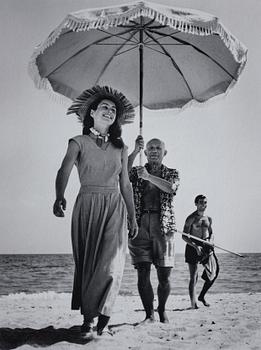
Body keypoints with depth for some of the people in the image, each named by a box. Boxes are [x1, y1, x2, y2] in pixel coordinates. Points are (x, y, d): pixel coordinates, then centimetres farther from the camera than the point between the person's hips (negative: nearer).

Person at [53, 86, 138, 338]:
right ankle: (88, 318, 10)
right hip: (87, 206, -2)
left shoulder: (120, 148, 13)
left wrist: (132, 217, 13)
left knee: (111, 262, -12)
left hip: (114, 208, 2)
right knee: (87, 262, 1)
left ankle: (97, 313, 1)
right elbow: (64, 171, -15)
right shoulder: (78, 143, 2)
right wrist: (59, 197, -34)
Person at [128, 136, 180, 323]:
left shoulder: (172, 173, 14)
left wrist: (149, 176, -17)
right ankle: (149, 314, 4)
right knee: (143, 272, -6)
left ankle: (162, 310, 22)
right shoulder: (137, 171, 15)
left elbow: (171, 187, -9)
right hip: (140, 225, 0)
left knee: (164, 274, 0)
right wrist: (135, 151, -14)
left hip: (163, 226, 0)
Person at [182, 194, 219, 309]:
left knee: (213, 272, -5)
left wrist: (210, 242, -1)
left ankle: (202, 296, 14)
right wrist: (196, 246, -18)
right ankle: (193, 303, 2)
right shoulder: (191, 218, -5)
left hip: (206, 247, 5)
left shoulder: (208, 219, 12)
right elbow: (184, 236, -8)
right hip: (193, 246, -5)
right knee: (194, 277, -4)